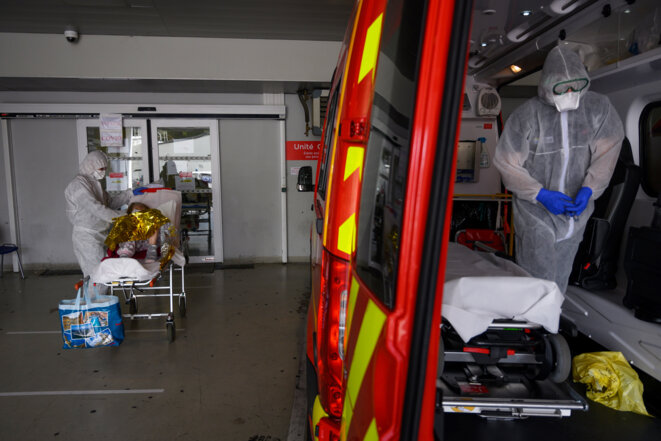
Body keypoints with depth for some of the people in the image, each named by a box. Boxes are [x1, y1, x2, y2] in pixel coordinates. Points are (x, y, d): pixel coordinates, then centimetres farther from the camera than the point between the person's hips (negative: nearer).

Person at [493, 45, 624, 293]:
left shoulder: (599, 108, 0)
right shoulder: (526, 116, -10)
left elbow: (607, 152, 1)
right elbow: (506, 163, -8)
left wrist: (588, 190, -15)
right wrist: (541, 194, -16)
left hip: (575, 214, 4)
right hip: (536, 216, -4)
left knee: (559, 282, 18)